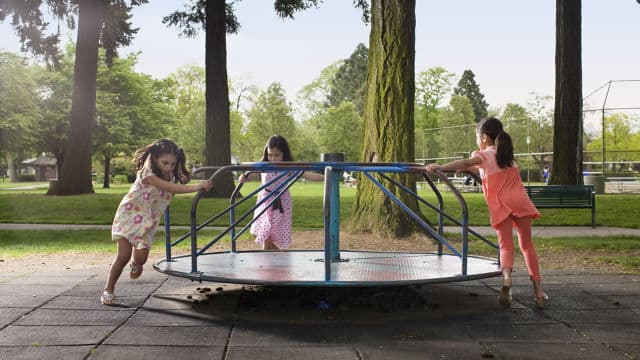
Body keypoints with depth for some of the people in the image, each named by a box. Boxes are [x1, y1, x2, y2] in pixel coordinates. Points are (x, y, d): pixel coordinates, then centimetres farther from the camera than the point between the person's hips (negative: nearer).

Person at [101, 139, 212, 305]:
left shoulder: (171, 176, 0)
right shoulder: (147, 174, -25)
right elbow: (170, 188, -36)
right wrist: (197, 187, -43)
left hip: (148, 221, 5)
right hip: (130, 214, -5)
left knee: (141, 257, -7)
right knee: (124, 255, -13)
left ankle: (136, 264, 31)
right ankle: (108, 290, 4)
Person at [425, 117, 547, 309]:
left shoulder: (484, 155, 2)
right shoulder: (506, 154, 22)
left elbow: (466, 163, -18)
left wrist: (440, 167, -27)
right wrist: (468, 168, 22)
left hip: (500, 206, -4)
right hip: (520, 202, 4)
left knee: (505, 246, 3)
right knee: (527, 245, 11)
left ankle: (506, 275, -26)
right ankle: (537, 288, 7)